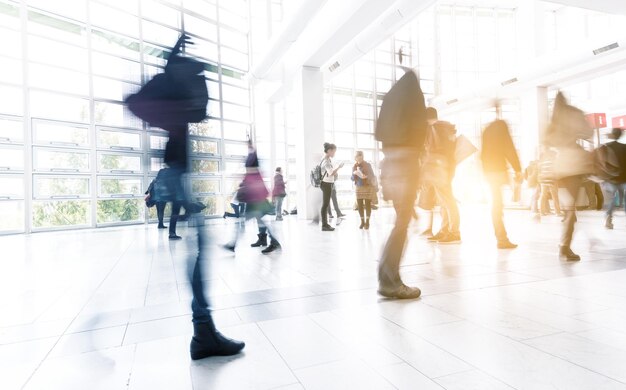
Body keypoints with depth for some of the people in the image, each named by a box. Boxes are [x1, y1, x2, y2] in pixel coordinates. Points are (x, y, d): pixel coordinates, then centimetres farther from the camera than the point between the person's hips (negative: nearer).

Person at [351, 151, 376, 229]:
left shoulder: (368, 165, -5)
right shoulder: (354, 166, 6)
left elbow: (372, 176, -5)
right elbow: (352, 179, 7)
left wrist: (366, 176, -24)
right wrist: (354, 174, -14)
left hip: (368, 187, -4)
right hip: (358, 188, 4)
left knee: (367, 205, -3)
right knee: (360, 205, 2)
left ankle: (367, 222, 4)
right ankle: (362, 222, 12)